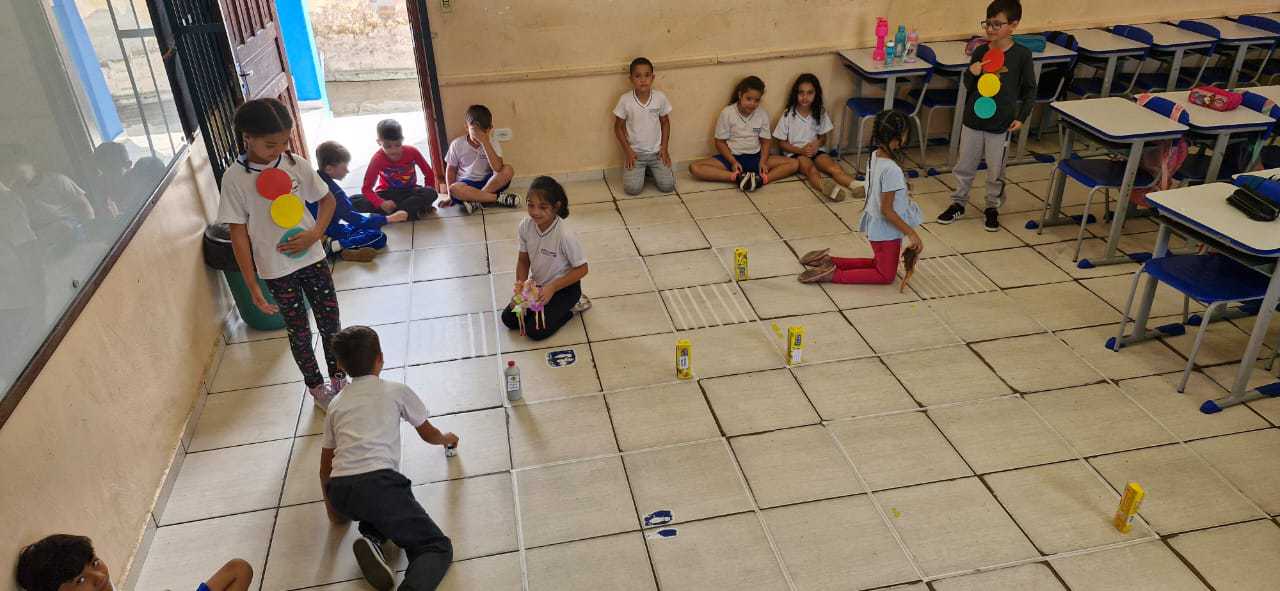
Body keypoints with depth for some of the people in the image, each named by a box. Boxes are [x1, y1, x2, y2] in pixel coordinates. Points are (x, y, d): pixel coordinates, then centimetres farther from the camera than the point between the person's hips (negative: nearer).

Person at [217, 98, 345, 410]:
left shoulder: (296, 164, -6)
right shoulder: (235, 178, -14)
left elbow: (328, 200, 6)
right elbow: (238, 234, -10)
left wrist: (314, 234, -12)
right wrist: (252, 286, -11)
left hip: (312, 257, 3)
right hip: (276, 268, -2)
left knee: (330, 322, 12)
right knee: (299, 332, 11)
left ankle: (338, 377, 35)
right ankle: (316, 387, 32)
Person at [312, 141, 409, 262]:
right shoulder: (332, 191, -25)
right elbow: (354, 219, -25)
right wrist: (389, 219, -24)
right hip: (328, 236, -9)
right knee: (379, 238, -12)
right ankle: (336, 247, -17)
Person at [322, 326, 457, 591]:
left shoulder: (336, 405, 24)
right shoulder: (397, 391, 15)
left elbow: (325, 467, 28)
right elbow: (428, 434, 29)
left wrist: (333, 508, 41)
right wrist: (446, 438, 51)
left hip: (340, 492, 5)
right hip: (378, 483, -4)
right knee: (438, 548, 2)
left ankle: (371, 538, 4)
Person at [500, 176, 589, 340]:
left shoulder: (565, 235, -31)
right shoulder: (525, 226, -15)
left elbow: (581, 269, -20)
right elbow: (523, 261, 0)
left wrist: (552, 287, -24)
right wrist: (520, 285, -16)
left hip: (563, 286, -6)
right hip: (537, 284, 6)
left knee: (535, 331, -13)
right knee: (508, 319, 0)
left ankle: (571, 306, 7)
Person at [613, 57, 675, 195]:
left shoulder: (660, 97, -6)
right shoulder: (625, 100, -11)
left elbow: (665, 122, 8)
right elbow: (618, 127, -1)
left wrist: (664, 148, 1)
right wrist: (627, 151, -8)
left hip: (656, 152, 2)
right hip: (634, 153, -1)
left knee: (667, 186, -12)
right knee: (633, 189, -18)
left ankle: (651, 170, 19)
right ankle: (638, 172, 17)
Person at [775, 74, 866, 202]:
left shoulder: (820, 113, 4)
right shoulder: (788, 114, -4)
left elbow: (823, 138, 12)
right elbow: (781, 143, -1)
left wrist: (817, 143, -13)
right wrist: (801, 150, -15)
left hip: (816, 150, 4)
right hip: (796, 152, -4)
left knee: (834, 166, -26)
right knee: (811, 170, -35)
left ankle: (856, 185, -51)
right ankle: (825, 187, -68)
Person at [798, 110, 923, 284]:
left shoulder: (874, 156, -4)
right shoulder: (891, 170, -29)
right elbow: (887, 210, -25)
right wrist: (911, 233, -21)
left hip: (874, 224, 9)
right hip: (887, 230, -8)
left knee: (879, 264, 26)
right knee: (886, 275, 9)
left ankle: (828, 262, 16)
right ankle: (834, 275, -4)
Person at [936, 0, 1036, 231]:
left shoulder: (1022, 55, -9)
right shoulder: (980, 52, -1)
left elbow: (1030, 90, 0)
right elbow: (968, 86, 6)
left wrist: (1021, 117, -6)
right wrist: (971, 73, -15)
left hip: (1000, 126, -3)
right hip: (972, 121, 3)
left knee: (996, 172, 9)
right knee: (964, 167, 13)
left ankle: (993, 208, 27)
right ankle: (958, 203, 29)